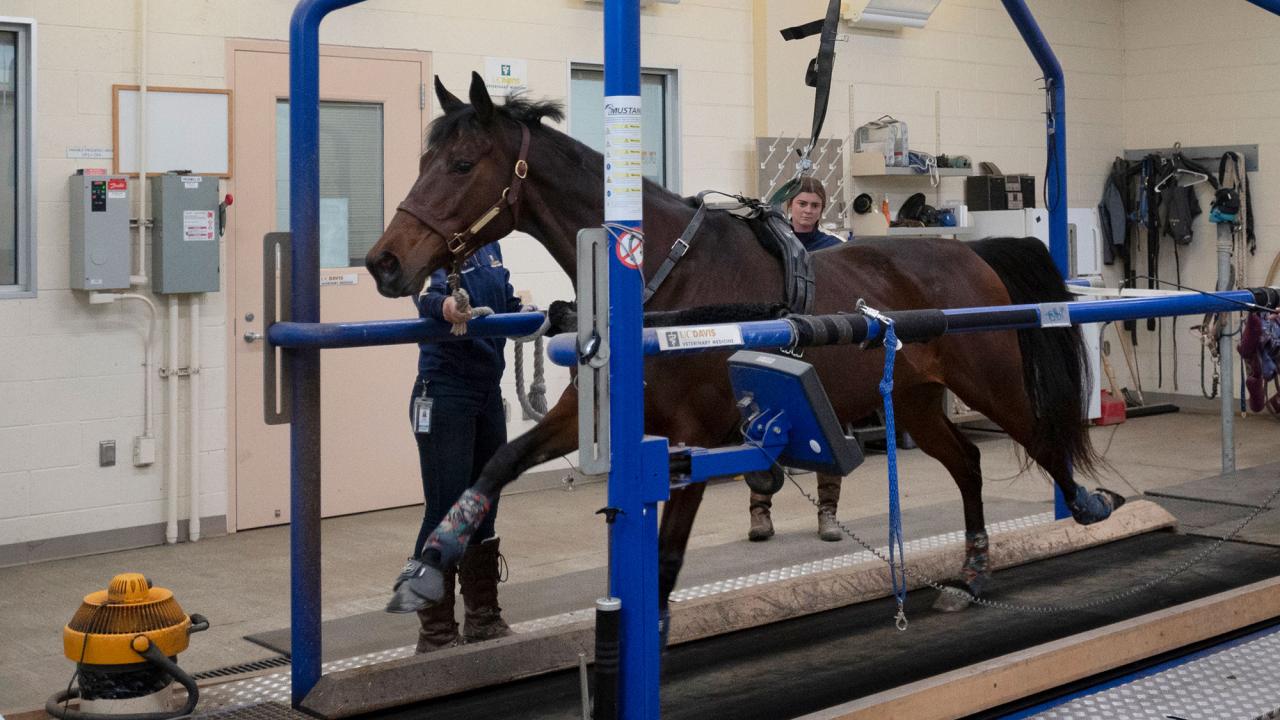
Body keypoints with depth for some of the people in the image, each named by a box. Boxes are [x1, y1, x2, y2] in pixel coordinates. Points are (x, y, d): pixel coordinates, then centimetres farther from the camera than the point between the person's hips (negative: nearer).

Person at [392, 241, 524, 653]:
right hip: (445, 393, -7)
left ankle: (484, 620, 28)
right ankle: (437, 635, 6)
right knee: (445, 511, -4)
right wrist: (444, 305, -54)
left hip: (488, 390, 8)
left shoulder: (488, 244, 9)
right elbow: (427, 292, -32)